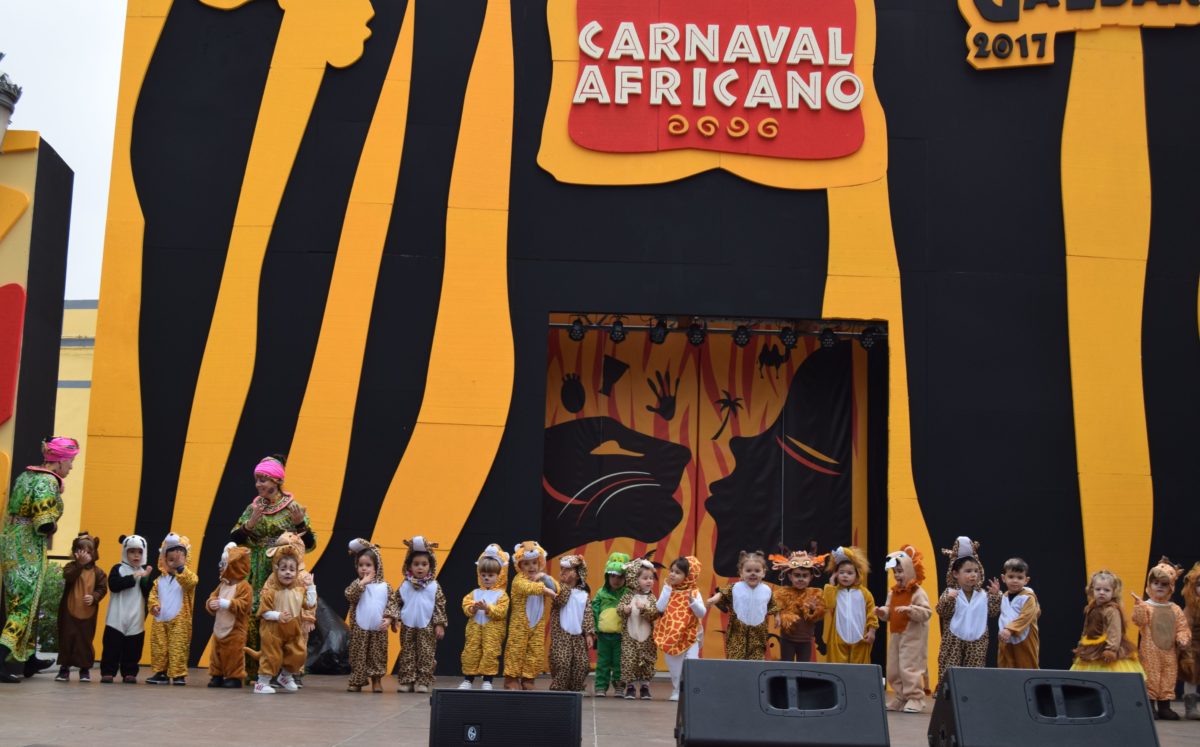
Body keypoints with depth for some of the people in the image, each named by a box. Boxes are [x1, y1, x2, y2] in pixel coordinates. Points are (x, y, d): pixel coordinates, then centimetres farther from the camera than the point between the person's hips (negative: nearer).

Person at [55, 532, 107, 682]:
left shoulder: (97, 571, 2)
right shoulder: (71, 566, -2)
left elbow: (102, 588, 0)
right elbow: (68, 577, -23)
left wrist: (94, 597, -18)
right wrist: (80, 564, -28)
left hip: (88, 613, 1)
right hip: (69, 611, -1)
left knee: (85, 641, 5)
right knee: (67, 639, 4)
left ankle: (85, 669, 16)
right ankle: (64, 668, 14)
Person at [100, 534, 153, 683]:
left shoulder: (144, 570, 8)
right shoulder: (118, 568, 0)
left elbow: (148, 593, 1)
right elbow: (113, 585, -17)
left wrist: (146, 578, -15)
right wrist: (133, 577, -19)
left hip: (136, 619, 3)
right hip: (117, 618, -3)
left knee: (132, 649, 5)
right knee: (112, 647, -1)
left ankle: (129, 673, 12)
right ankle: (107, 672, 6)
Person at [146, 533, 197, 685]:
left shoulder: (188, 576, -4)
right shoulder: (161, 579, 11)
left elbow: (191, 582, -27)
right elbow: (153, 593, 11)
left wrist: (180, 567, -37)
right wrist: (154, 605, -8)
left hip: (179, 621, -5)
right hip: (160, 620, 5)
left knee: (178, 648, -5)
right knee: (159, 647, 9)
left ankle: (179, 674, 0)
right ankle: (161, 673, 18)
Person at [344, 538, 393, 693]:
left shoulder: (384, 586, 4)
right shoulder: (356, 584, 2)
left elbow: (391, 603, 2)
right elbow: (349, 596, -15)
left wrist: (388, 618, -11)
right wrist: (362, 583, -19)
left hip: (378, 628, 1)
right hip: (360, 628, -1)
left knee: (377, 655, 6)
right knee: (358, 655, 2)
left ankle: (376, 680, 16)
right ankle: (357, 681, 9)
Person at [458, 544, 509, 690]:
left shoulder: (501, 594, 1)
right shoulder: (475, 593, 13)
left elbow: (501, 612, -11)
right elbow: (466, 605, 5)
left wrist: (487, 608, -21)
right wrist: (472, 608, -16)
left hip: (493, 629, -3)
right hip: (475, 627, 3)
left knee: (490, 652, -6)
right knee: (471, 652, 3)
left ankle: (487, 680, 3)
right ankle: (468, 679, 12)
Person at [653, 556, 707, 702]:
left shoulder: (694, 593, -5)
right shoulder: (668, 589, 3)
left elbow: (702, 613, -10)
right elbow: (660, 608, -10)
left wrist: (692, 602, -27)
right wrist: (667, 588, -9)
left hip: (689, 637, -3)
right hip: (670, 637, 3)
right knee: (674, 667, 11)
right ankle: (676, 691, 23)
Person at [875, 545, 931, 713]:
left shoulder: (918, 593, -11)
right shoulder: (893, 592, 12)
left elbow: (926, 613, -19)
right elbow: (889, 613, 17)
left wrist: (909, 609, -30)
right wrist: (882, 612, -4)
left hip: (912, 637, -8)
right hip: (895, 635, 8)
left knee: (909, 667, -9)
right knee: (893, 670, 11)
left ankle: (915, 698, 0)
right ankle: (900, 698, 21)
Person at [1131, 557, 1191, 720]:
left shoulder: (1175, 609, 7)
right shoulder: (1145, 606, -6)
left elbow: (1182, 628, 7)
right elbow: (1139, 621, -22)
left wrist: (1182, 639, -11)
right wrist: (1139, 605, -35)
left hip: (1169, 651, 4)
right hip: (1150, 651, -4)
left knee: (1169, 678, 8)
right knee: (1150, 677, -2)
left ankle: (1164, 706, 16)